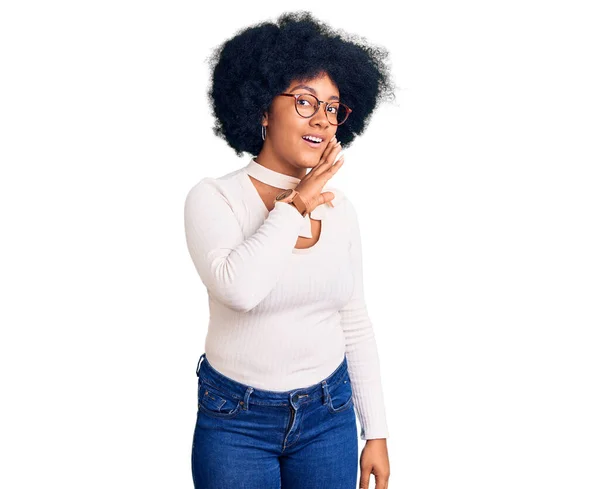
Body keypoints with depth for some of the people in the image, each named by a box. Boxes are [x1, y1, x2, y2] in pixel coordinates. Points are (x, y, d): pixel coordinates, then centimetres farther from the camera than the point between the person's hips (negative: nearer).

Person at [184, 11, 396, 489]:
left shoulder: (340, 207, 0)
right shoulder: (214, 198, -12)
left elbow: (356, 325, 6)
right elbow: (239, 287, -32)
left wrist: (377, 432, 6)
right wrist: (295, 206, -20)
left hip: (329, 417, 4)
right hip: (236, 419, -3)